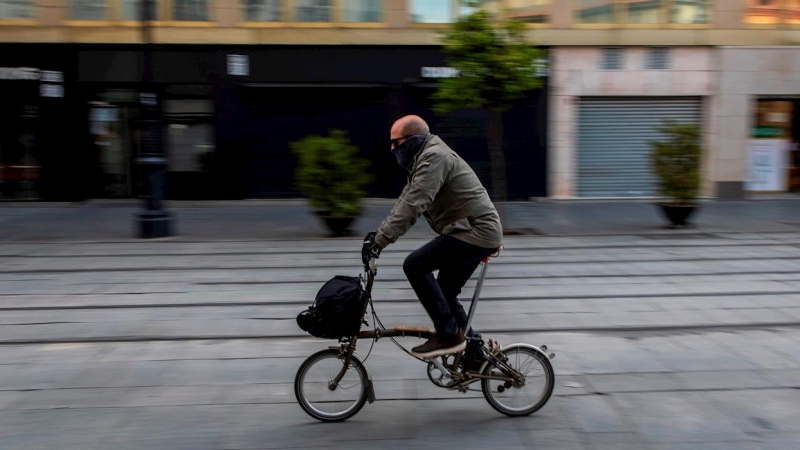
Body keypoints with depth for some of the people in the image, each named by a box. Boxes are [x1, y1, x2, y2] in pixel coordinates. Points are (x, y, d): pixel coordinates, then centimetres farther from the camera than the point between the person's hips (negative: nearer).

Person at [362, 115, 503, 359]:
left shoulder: (434, 157, -16)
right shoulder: (424, 159, 17)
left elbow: (412, 205, -25)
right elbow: (404, 201, 18)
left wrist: (380, 240, -23)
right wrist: (379, 233, 9)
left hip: (475, 231, -11)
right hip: (477, 230, 11)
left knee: (415, 265, -17)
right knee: (444, 294, 14)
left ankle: (449, 334, -9)